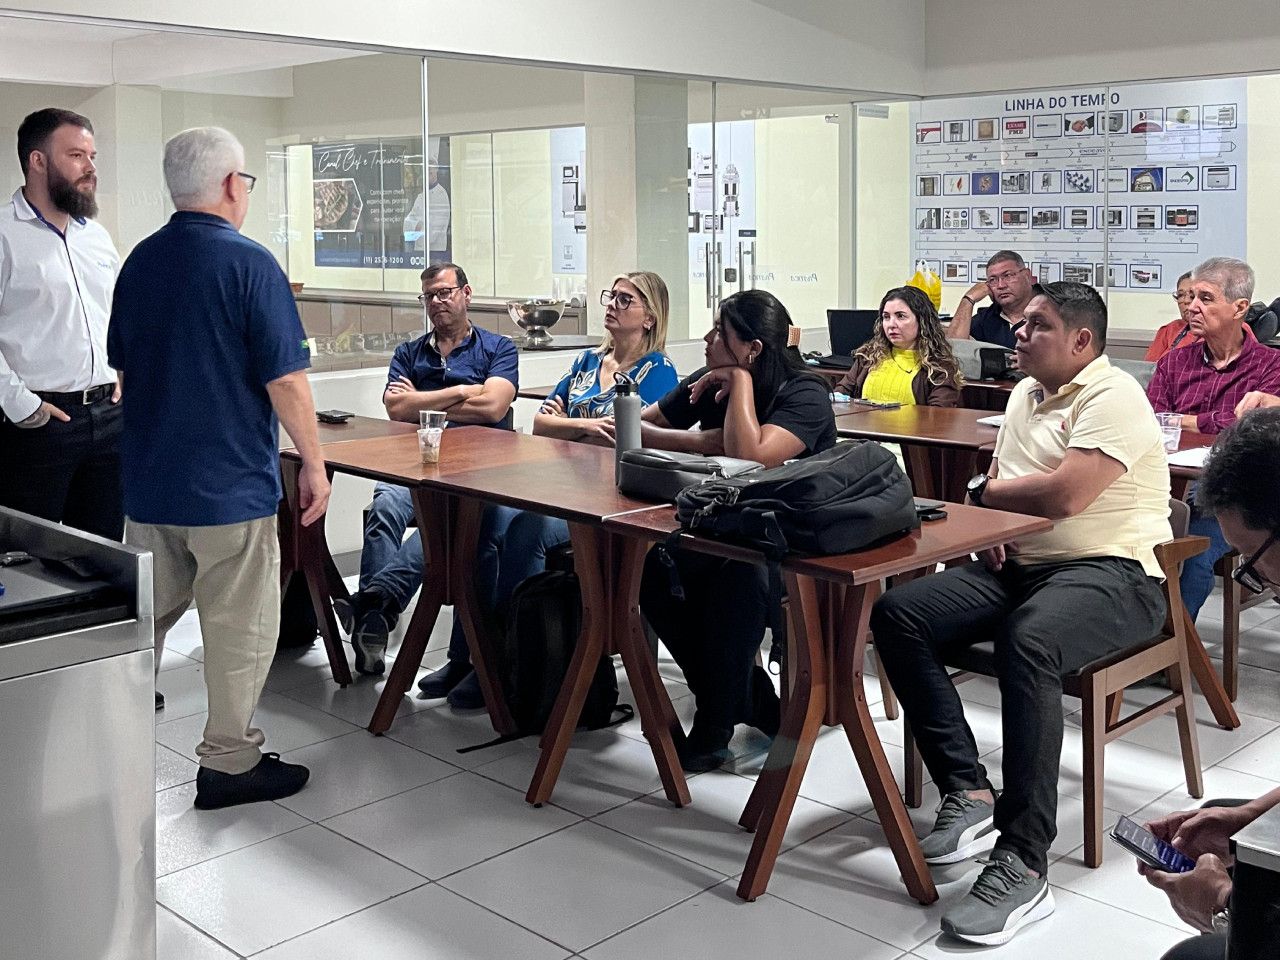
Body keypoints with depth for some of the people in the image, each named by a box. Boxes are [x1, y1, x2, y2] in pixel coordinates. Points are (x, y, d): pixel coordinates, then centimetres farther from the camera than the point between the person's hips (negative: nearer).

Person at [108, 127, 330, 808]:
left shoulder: (139, 262, 7)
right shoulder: (249, 263, -14)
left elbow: (122, 364, 17)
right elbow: (285, 379, -17)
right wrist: (314, 464, -8)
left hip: (147, 479, 7)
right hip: (229, 484, -7)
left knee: (144, 617, 19)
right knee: (240, 628, 5)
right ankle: (229, 763, 13)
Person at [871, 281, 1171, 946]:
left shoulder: (1112, 396, -9)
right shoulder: (1025, 395, 19)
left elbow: (1063, 495, -22)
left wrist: (984, 493, -4)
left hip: (1112, 572, -9)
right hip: (1018, 567, 9)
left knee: (1026, 643, -39)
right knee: (896, 613, -12)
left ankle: (1023, 864, -35)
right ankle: (967, 792, -12)